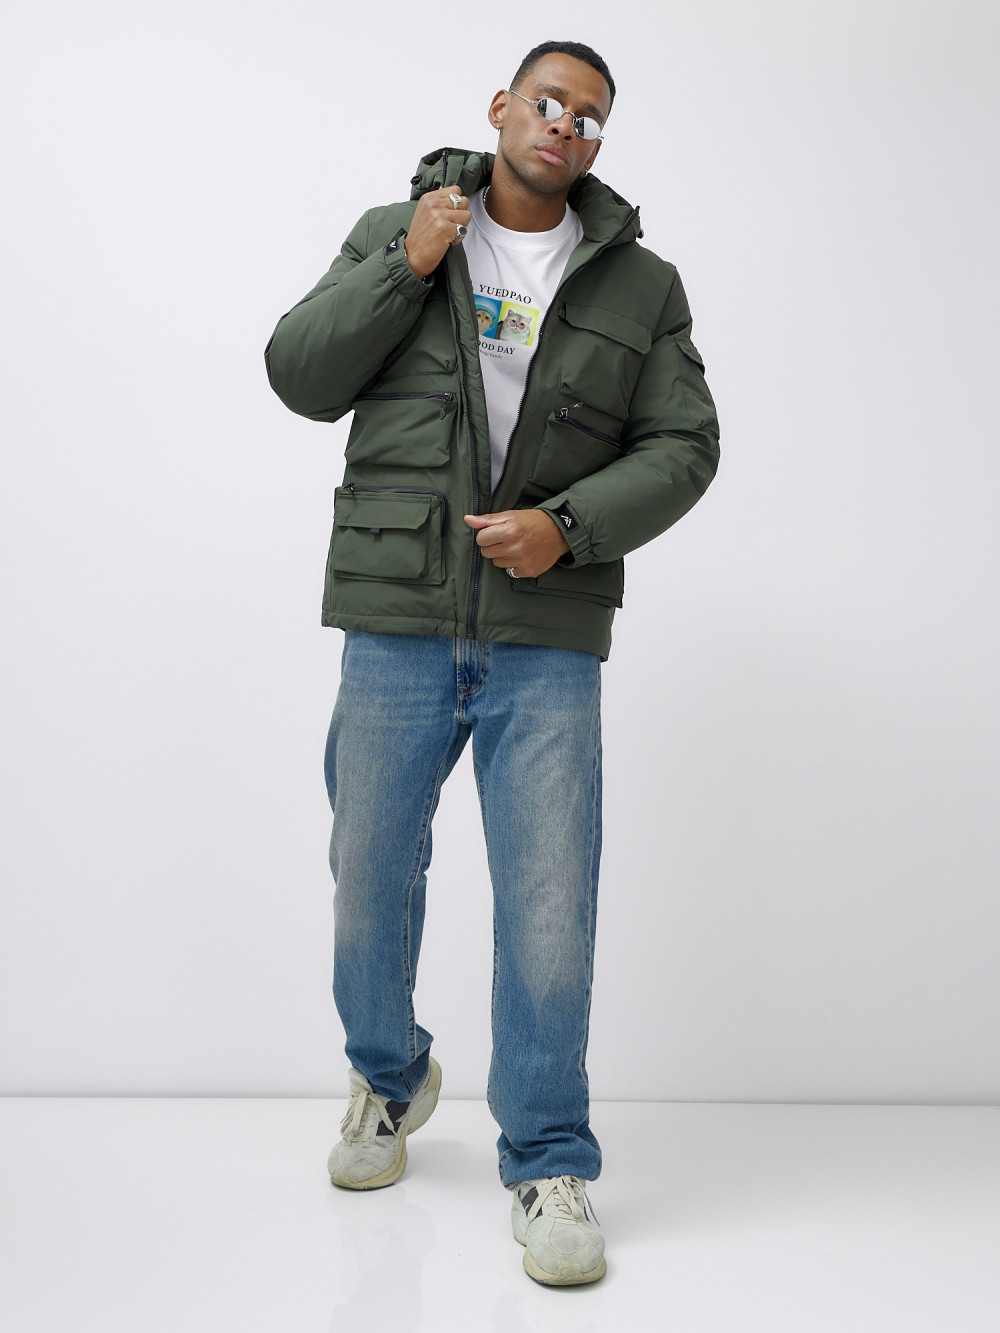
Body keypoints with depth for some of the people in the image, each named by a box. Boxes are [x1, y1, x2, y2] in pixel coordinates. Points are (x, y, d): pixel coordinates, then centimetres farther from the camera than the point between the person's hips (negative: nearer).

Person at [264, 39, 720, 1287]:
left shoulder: (642, 284, 8)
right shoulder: (392, 233, 10)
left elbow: (682, 447, 3)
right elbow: (300, 376, 3)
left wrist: (569, 525, -13)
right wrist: (405, 269, -8)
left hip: (548, 641, -1)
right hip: (396, 625, 1)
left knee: (549, 904, -3)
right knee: (371, 878, 13)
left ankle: (547, 1165, 15)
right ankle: (389, 1077, 41)